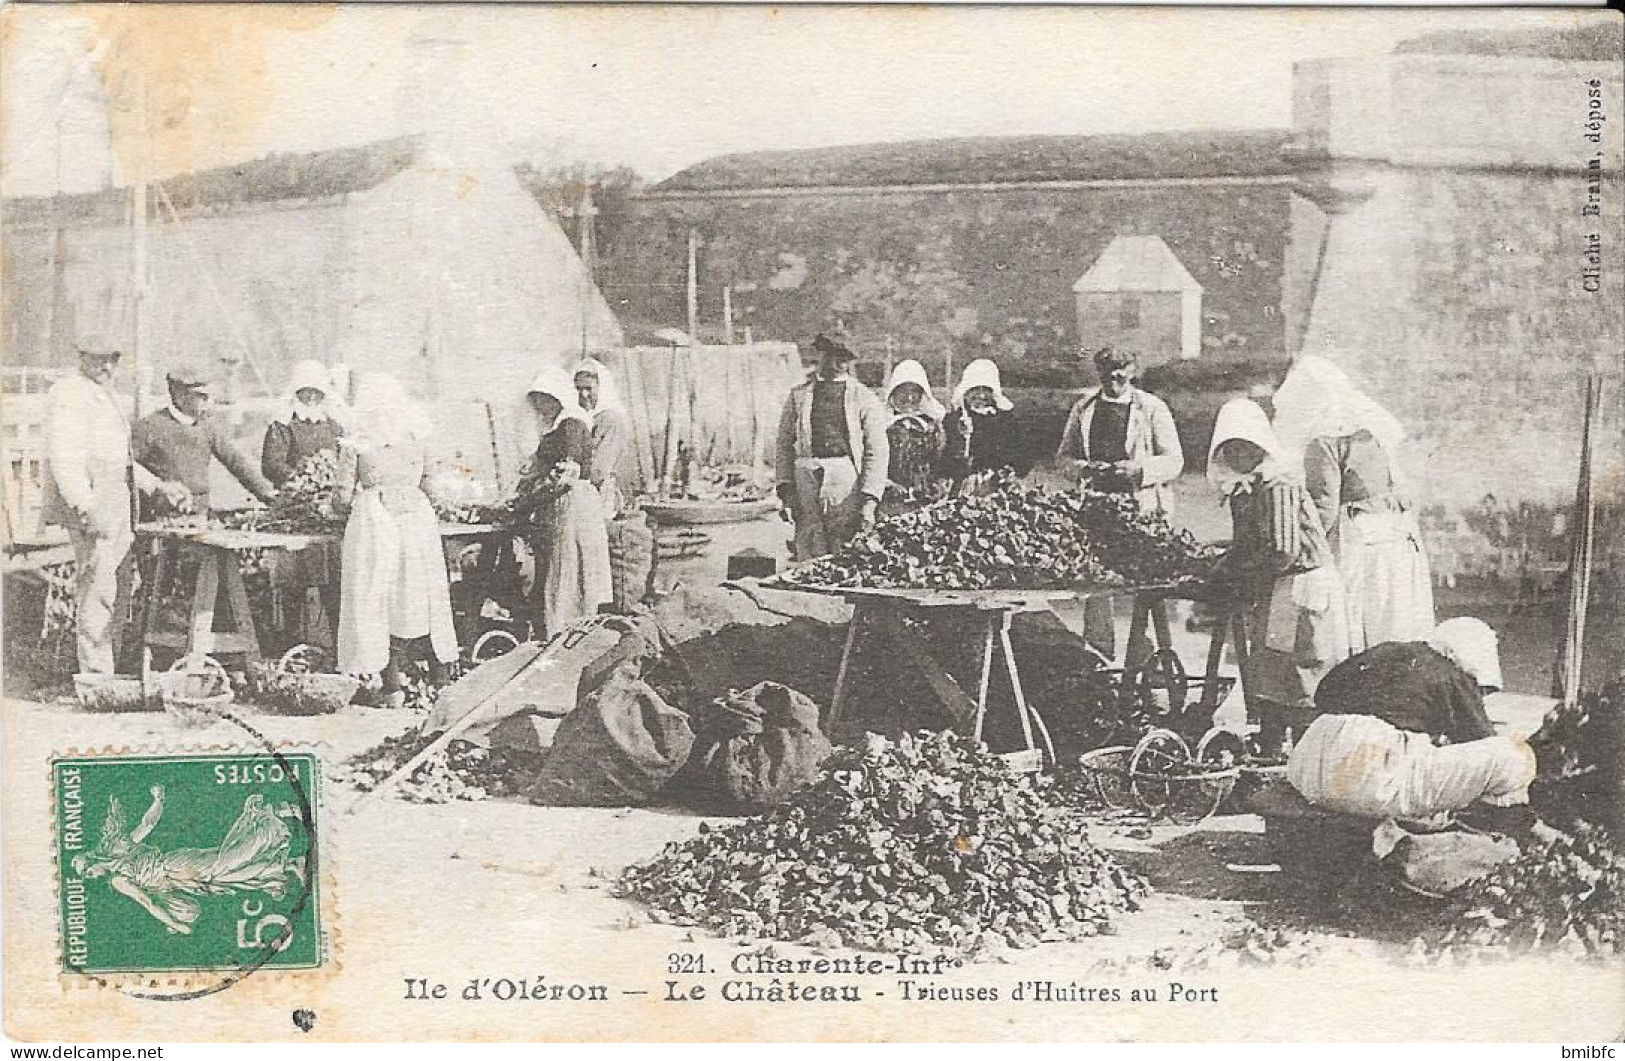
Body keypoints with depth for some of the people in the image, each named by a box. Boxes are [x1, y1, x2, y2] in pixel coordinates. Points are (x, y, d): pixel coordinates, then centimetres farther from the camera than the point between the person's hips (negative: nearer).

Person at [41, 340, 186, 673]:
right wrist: (87, 507, -29)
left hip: (116, 509, 10)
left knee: (120, 589, 11)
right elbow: (63, 458, -20)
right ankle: (98, 676, -6)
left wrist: (158, 486, 19)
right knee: (97, 592, -9)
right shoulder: (69, 395, -9)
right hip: (90, 511, -10)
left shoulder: (107, 397, 22)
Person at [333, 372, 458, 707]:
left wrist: (345, 505, 21)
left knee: (377, 603, 3)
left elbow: (342, 498, -1)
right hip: (417, 516, 3)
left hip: (373, 520, -3)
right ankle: (440, 679, 15)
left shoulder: (355, 443, -4)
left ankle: (393, 685, 0)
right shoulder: (417, 439, 6)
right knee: (422, 600, 12)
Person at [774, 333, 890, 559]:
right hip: (806, 479, 2)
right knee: (810, 563, -4)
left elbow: (878, 452, 1)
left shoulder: (865, 398, 7)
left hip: (849, 483, -2)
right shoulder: (799, 394, 15)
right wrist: (786, 488, 2)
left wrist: (869, 501, -8)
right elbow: (784, 444, 14)